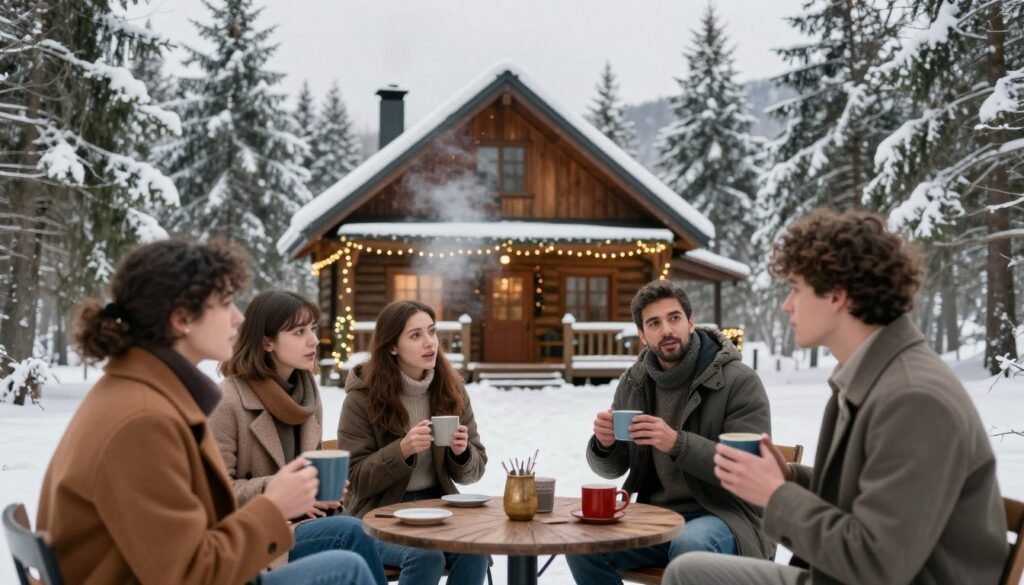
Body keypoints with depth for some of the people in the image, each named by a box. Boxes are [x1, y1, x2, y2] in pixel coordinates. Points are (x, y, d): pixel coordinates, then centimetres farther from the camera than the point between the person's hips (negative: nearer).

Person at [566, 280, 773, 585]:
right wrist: (604, 444, -14)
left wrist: (677, 443, -30)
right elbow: (611, 468, 11)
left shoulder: (739, 381, -10)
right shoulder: (633, 382, 6)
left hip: (723, 515, -5)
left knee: (689, 545, -37)